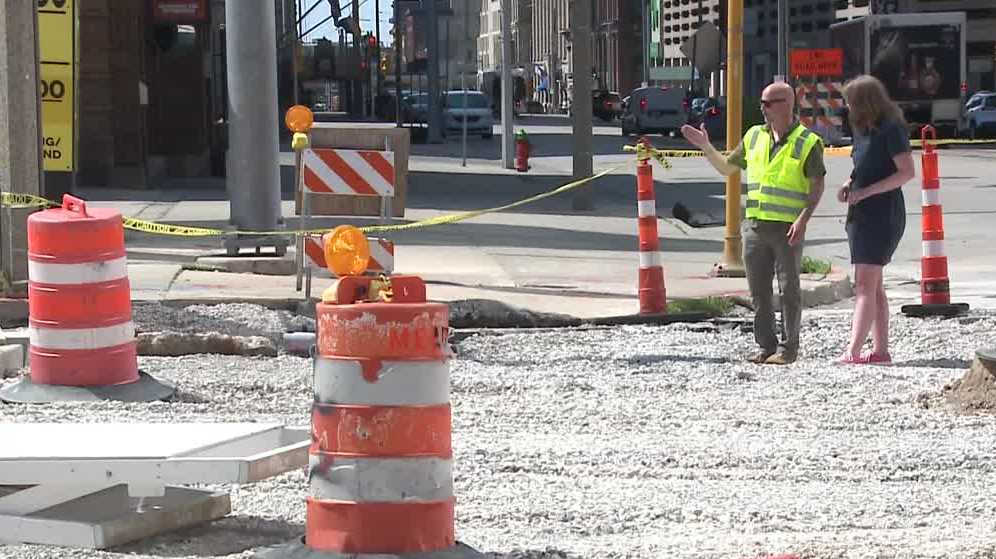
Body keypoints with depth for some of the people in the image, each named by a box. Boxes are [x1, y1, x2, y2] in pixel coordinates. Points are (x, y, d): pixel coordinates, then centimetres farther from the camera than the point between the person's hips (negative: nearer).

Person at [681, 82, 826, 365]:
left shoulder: (807, 142, -4)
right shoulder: (754, 136, 12)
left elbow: (817, 186, -7)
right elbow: (726, 167, 21)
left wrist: (803, 219, -17)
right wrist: (705, 146, 8)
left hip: (787, 228, -5)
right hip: (755, 225, 6)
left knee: (789, 289, 0)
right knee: (759, 290, 7)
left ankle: (788, 347, 6)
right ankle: (766, 346, 15)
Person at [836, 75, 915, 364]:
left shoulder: (891, 129, -13)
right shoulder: (864, 130, 14)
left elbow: (907, 172, -18)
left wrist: (866, 191, -22)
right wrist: (848, 185, 4)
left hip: (882, 214, -10)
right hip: (863, 213, 10)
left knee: (865, 286, -15)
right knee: (873, 286, 11)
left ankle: (853, 351, -20)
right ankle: (881, 349, 16)